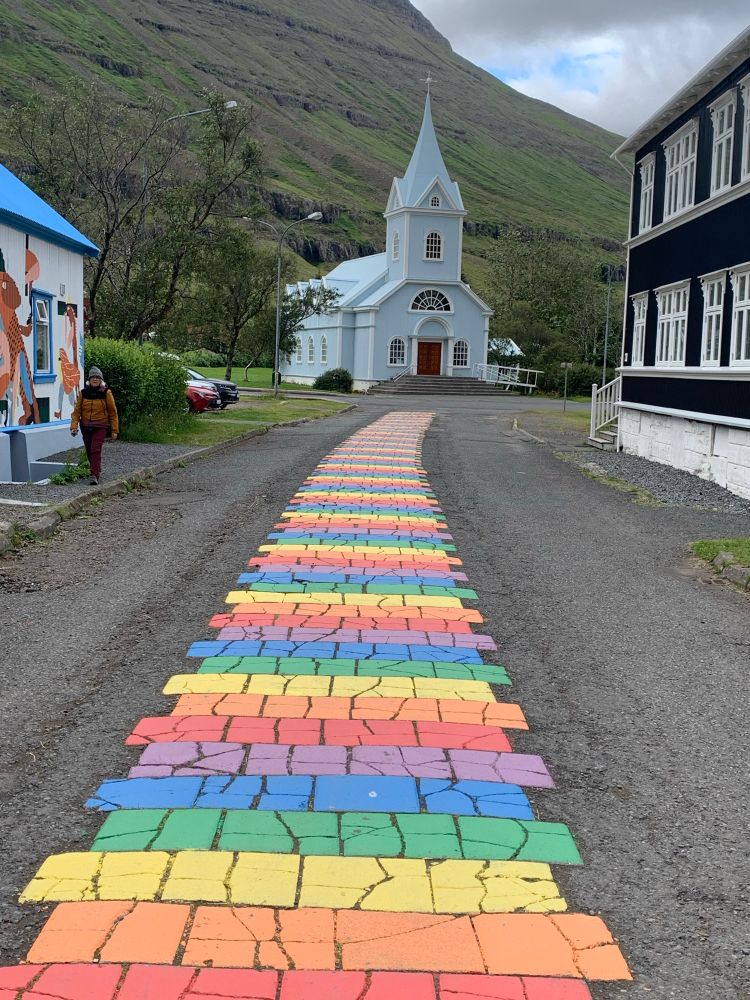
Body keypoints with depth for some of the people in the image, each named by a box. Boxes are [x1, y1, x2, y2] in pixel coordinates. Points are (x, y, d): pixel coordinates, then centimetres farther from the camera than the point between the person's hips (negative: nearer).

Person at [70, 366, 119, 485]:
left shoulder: (106, 393, -4)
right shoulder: (84, 393, 3)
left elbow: (113, 412, -1)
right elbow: (77, 410, 4)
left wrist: (114, 430, -2)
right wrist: (74, 426, -7)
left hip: (100, 427, -4)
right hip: (86, 427, 4)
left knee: (95, 450, -16)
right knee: (89, 451, 12)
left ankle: (95, 475, -16)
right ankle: (97, 471, 33)